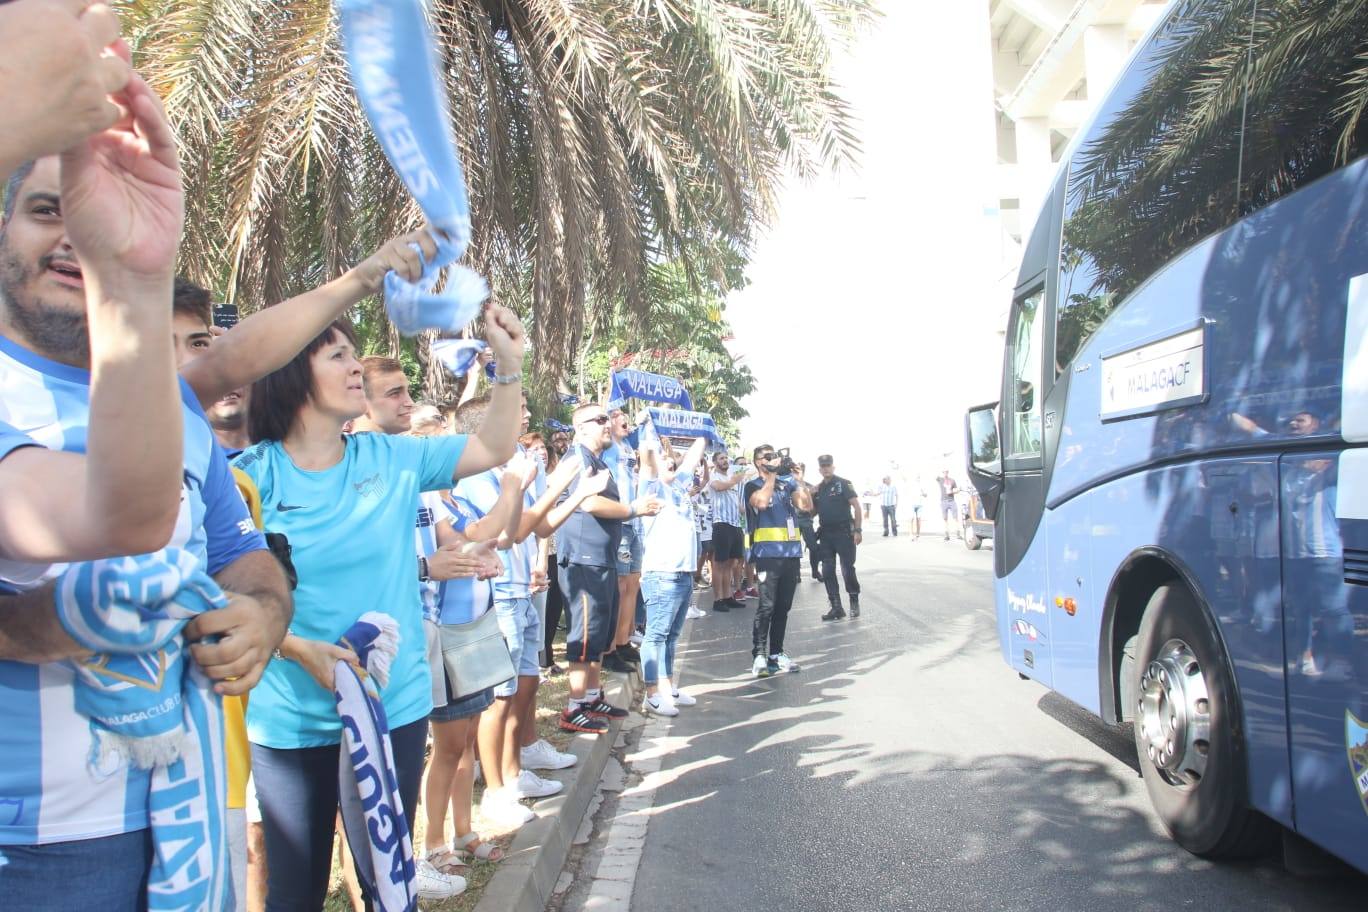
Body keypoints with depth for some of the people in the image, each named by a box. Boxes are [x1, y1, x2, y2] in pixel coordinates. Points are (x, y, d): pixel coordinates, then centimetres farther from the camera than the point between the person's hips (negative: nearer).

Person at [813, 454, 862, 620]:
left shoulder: (843, 484, -4)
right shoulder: (818, 488, 13)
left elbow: (856, 507, -8)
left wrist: (857, 530, -16)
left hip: (844, 532, -6)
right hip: (826, 534, 6)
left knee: (847, 569, -4)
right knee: (827, 572, 3)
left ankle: (854, 601, 16)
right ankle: (836, 608, 10)